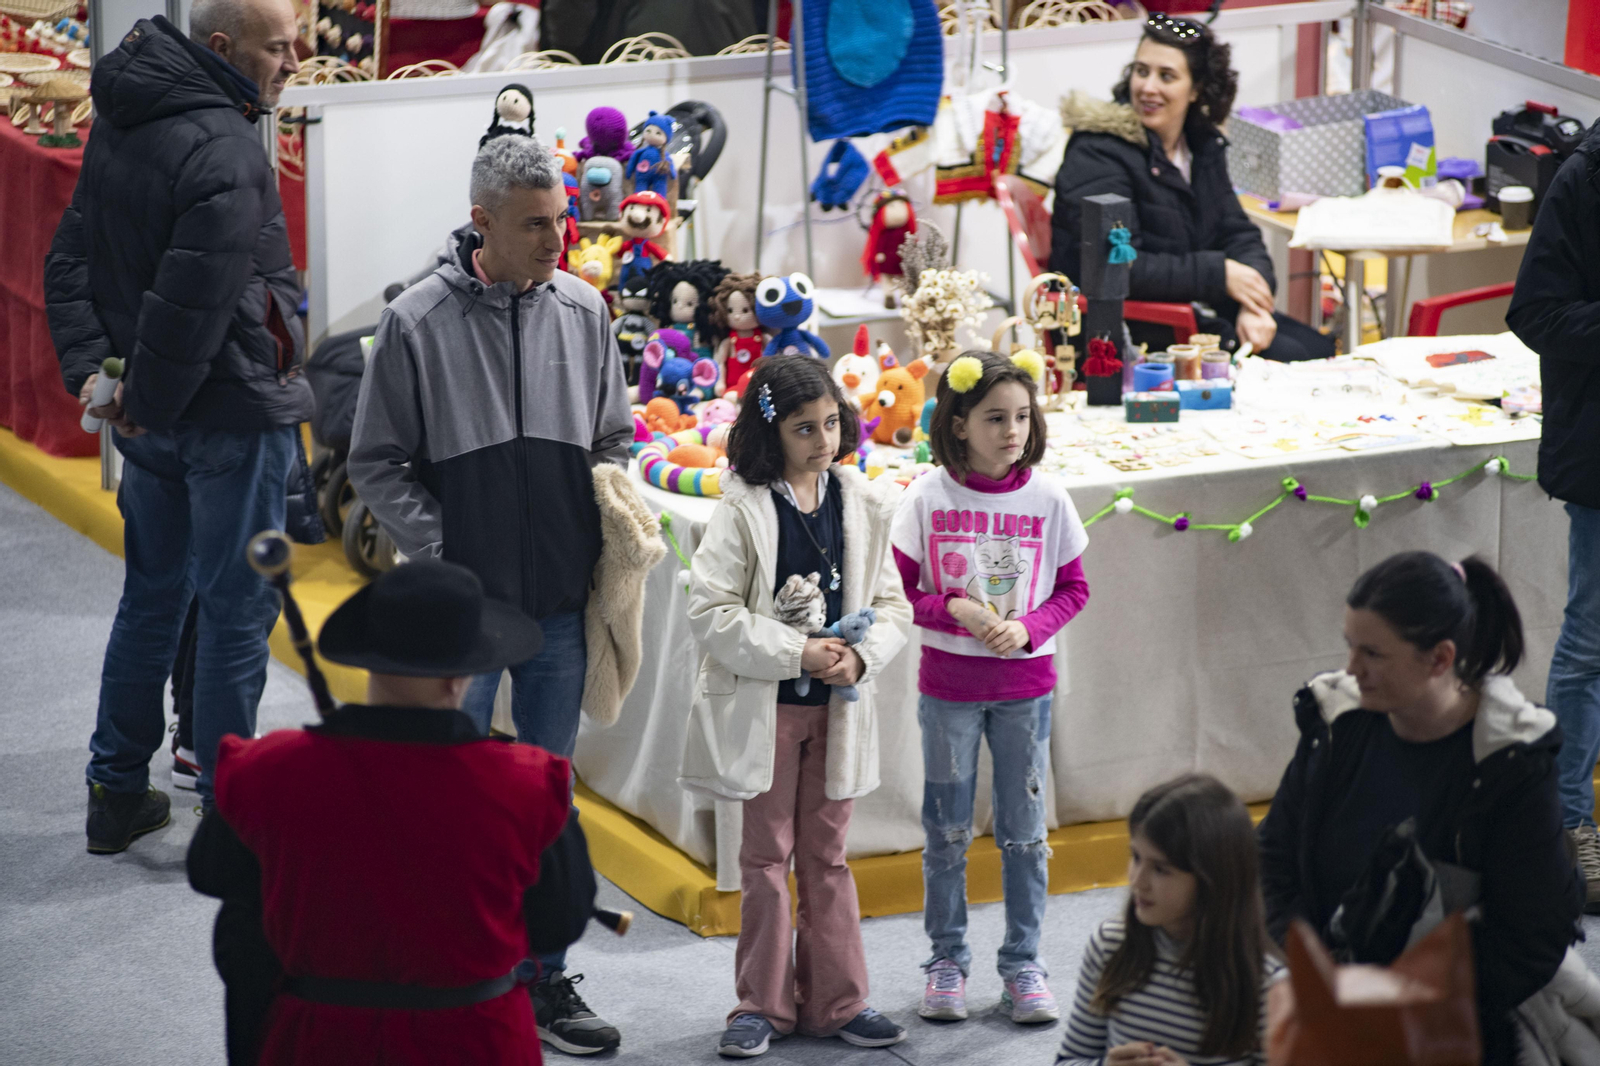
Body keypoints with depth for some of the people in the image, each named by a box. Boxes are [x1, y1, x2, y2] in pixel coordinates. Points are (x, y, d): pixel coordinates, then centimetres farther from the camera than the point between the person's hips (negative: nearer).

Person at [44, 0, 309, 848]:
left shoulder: (118, 127, 7)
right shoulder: (225, 151, -23)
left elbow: (71, 260, 10)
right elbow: (192, 303, -27)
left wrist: (90, 367, 3)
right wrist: (149, 403, -14)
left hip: (155, 424, 9)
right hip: (234, 412, -9)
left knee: (151, 595, 20)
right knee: (236, 611, 1)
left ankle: (117, 794, 28)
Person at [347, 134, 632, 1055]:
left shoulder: (585, 311, 3)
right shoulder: (419, 322, -9)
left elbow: (614, 439, 15)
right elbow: (378, 462, -3)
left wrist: (610, 520, 0)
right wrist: (440, 555, -10)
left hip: (561, 601, 4)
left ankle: (545, 979, 20)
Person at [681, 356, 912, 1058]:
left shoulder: (864, 505, 2)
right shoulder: (744, 510, -10)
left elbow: (891, 604, 6)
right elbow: (709, 610, -14)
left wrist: (860, 657, -14)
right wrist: (796, 652, -18)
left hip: (838, 705, 3)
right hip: (764, 706, -3)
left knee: (826, 855, 11)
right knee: (767, 855, 6)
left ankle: (834, 1001, 18)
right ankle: (764, 1004, 15)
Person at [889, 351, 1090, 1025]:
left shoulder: (1047, 499, -4)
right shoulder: (928, 498, -8)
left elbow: (1073, 589, 3)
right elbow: (899, 590, -2)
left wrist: (1027, 627, -14)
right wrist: (955, 610, -19)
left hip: (1024, 684, 1)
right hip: (948, 683, -1)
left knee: (1024, 829, 7)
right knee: (946, 829, 8)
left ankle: (1023, 964, 18)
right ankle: (947, 959, 21)